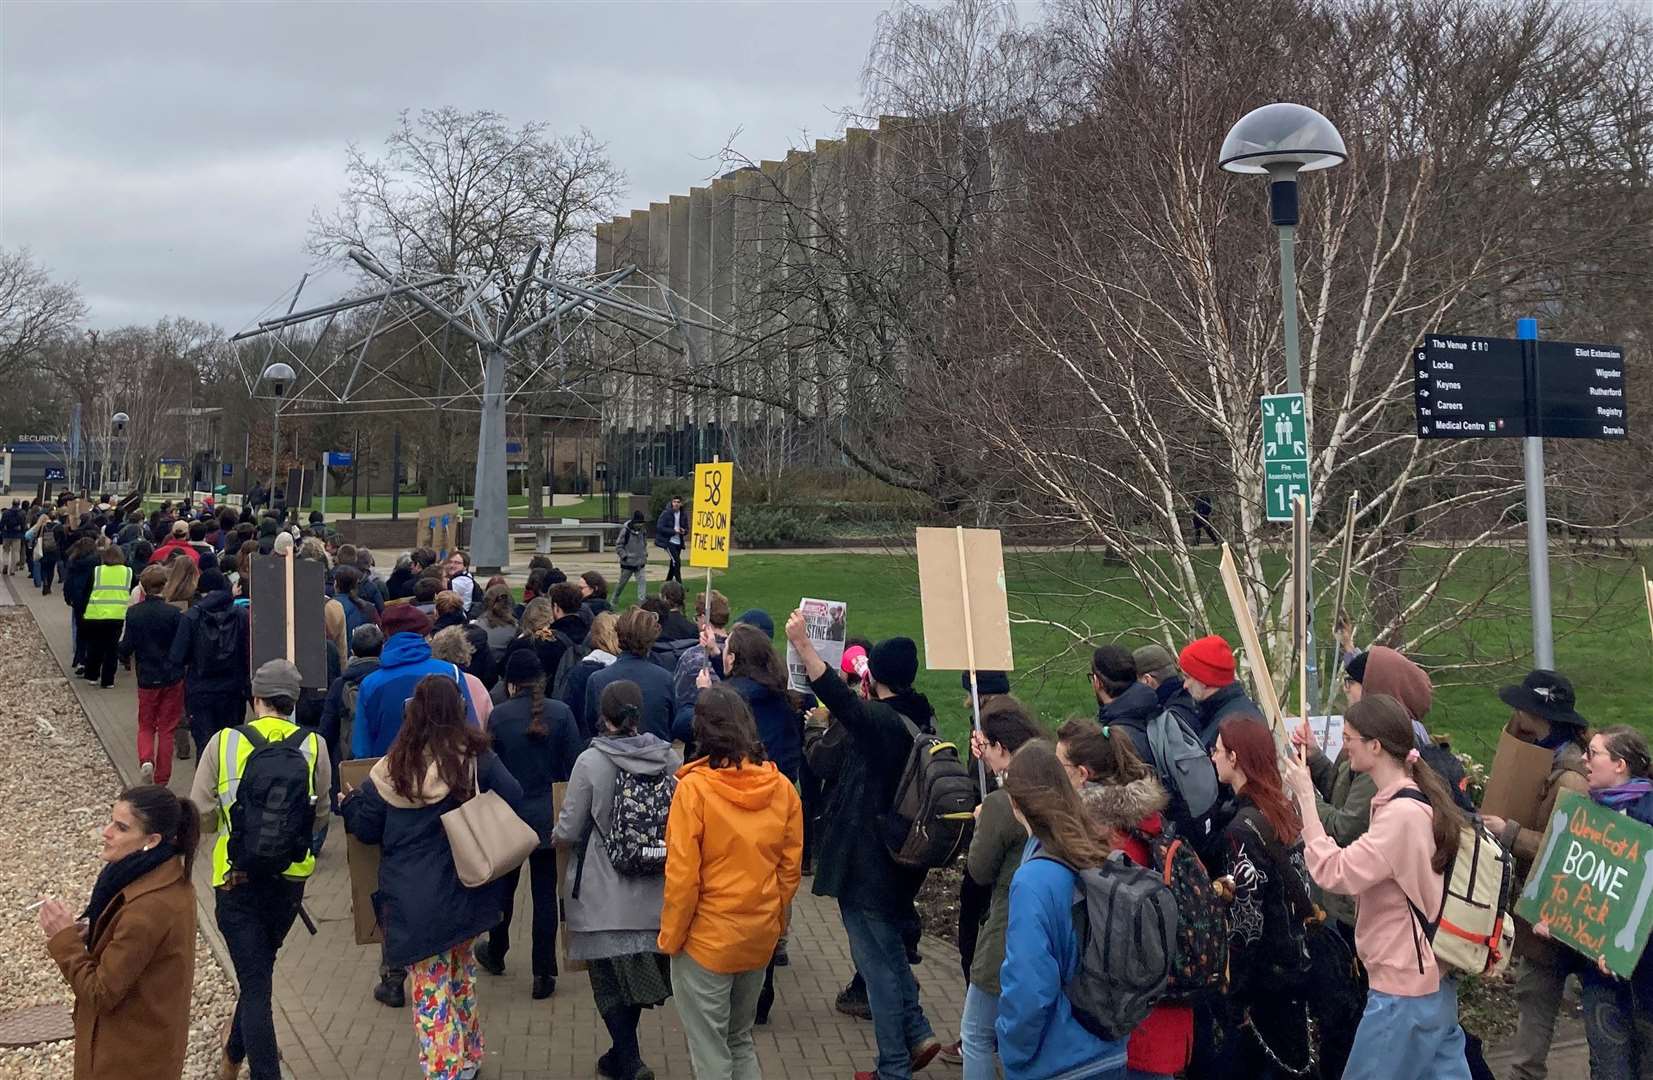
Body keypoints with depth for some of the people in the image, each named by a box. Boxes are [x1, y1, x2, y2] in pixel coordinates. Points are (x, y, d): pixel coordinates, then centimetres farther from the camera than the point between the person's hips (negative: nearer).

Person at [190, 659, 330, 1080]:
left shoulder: (224, 742, -8)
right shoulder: (313, 745, -6)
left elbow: (201, 815, -7)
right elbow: (320, 816, 1)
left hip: (237, 879, -2)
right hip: (291, 878, 3)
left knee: (255, 983, 2)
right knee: (260, 969, 24)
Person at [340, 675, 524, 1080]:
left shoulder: (392, 769, -10)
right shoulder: (476, 757, -8)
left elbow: (366, 830, -1)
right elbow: (513, 801, -4)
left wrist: (348, 803, 19)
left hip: (414, 901, -3)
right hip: (465, 891, 3)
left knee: (431, 989, 6)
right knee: (462, 973, 23)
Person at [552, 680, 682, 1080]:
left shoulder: (590, 762, -15)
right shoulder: (669, 758, -5)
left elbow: (569, 831, -10)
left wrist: (555, 836, 13)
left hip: (604, 896, -4)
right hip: (654, 891, 4)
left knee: (609, 978, 8)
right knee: (637, 970, 18)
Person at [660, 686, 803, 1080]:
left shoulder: (694, 787, -17)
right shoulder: (782, 787, -4)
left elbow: (682, 875, -16)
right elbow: (791, 868, 2)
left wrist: (670, 937, -3)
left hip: (708, 940, -5)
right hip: (760, 938, 5)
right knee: (741, 1041, 22)